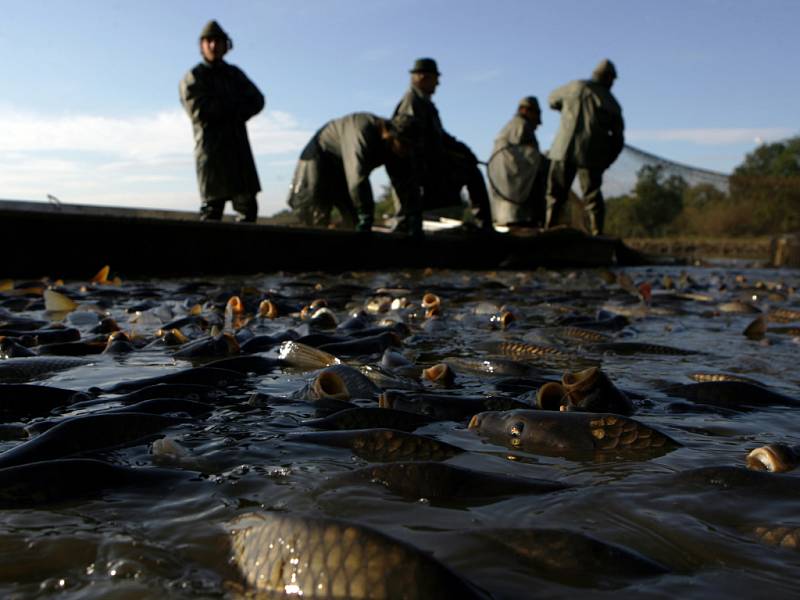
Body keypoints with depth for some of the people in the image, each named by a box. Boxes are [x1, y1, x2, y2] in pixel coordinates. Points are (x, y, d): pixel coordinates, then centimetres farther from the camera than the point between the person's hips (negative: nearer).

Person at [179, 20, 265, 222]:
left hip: (239, 147, 5)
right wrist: (235, 105, -1)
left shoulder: (234, 74, 20)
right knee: (212, 207, -8)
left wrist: (221, 109, -9)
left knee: (248, 206, 2)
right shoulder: (192, 78, 6)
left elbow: (257, 101, 6)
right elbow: (200, 111, -10)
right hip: (211, 149, -5)